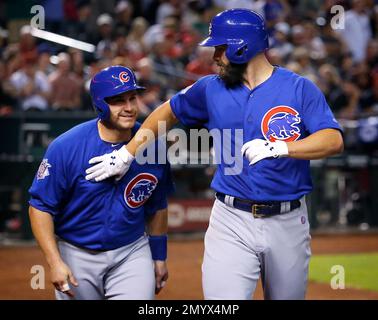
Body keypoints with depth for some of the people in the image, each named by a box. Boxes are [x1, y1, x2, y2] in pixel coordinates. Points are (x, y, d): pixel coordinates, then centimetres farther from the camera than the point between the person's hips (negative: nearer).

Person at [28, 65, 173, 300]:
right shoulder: (66, 147, -17)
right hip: (76, 255, -1)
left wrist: (159, 256, 15)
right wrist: (55, 262, -19)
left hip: (132, 253, 2)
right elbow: (40, 207, -12)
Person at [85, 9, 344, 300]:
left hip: (288, 221, -1)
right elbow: (168, 112, 22)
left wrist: (279, 148, -30)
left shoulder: (300, 88, -4)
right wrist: (126, 155, 16)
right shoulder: (211, 89, 7)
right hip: (232, 221, 1)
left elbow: (334, 140, -16)